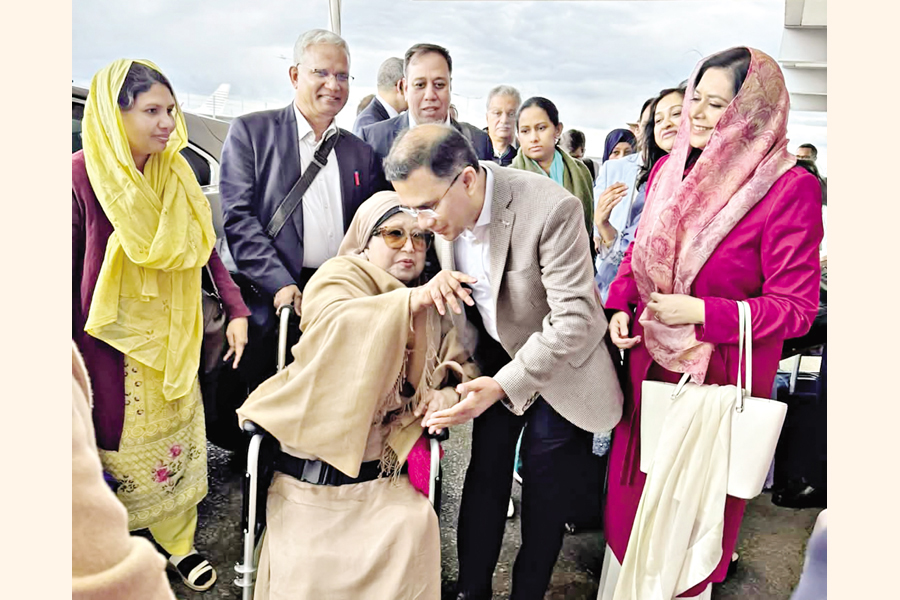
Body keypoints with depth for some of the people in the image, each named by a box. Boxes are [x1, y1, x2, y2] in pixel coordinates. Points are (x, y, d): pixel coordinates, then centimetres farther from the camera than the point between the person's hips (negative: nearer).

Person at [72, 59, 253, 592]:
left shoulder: (176, 173, -1)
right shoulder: (83, 175, -16)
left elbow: (205, 247, 3)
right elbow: (67, 271, -11)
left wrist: (236, 310, -6)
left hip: (172, 339, 5)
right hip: (111, 342, -5)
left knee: (178, 434, 13)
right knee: (115, 445, 9)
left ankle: (178, 540, 31)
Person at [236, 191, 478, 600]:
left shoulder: (431, 307, 11)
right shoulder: (339, 275, -4)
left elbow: (464, 367, 13)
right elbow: (334, 322, -27)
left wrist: (448, 393, -11)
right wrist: (413, 299, -40)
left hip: (381, 474, 4)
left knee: (413, 530, -18)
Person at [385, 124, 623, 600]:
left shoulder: (551, 209, -32)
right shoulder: (440, 198, -14)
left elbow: (576, 320, -31)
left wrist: (503, 385, -34)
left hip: (557, 363, -4)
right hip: (495, 356, 4)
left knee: (544, 494, 7)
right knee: (485, 478, 10)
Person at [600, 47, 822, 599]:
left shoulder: (788, 188, -18)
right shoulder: (671, 169, 0)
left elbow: (796, 307, -16)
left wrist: (701, 313, -22)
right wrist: (620, 306, -2)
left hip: (720, 375, -5)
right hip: (649, 363, 6)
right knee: (633, 490, 21)